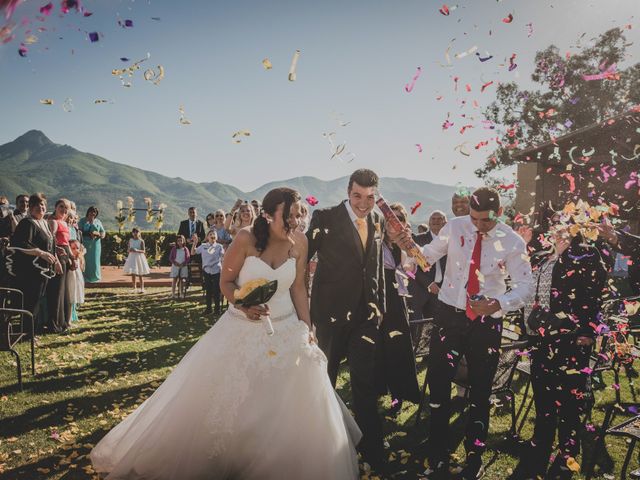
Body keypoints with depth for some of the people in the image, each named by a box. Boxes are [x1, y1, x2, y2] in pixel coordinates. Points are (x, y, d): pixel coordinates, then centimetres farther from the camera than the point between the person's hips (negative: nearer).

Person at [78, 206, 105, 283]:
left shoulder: (98, 222, 14)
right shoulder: (83, 221, 8)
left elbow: (103, 233, 9)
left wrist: (97, 233, -10)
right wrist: (88, 234, -16)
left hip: (95, 244, 2)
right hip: (85, 244, -2)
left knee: (94, 260, -1)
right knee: (85, 260, -7)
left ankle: (94, 277, 5)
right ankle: (85, 278, -5)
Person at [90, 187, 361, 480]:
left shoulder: (299, 242, -8)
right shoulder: (245, 239, -19)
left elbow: (298, 288, 1)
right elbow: (226, 283, -8)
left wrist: (307, 330, 1)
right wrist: (243, 303, -27)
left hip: (286, 331, 3)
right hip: (241, 330, -2)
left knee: (297, 411, 3)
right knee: (216, 401, 7)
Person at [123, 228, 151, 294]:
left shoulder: (141, 241, -4)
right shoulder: (130, 240, 5)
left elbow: (143, 251, -7)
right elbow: (128, 250, 9)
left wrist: (137, 250, -24)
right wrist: (130, 250, -13)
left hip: (139, 257, -3)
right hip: (132, 257, 3)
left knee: (140, 275, 3)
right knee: (133, 274, 1)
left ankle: (142, 288, 9)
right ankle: (135, 288, 10)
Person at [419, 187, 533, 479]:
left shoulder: (513, 242, -8)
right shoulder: (455, 227, -4)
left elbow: (525, 285, -7)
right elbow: (428, 256, -4)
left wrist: (499, 303, -24)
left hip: (487, 321, 0)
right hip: (449, 314, 1)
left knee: (480, 391, 13)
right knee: (438, 385, 1)